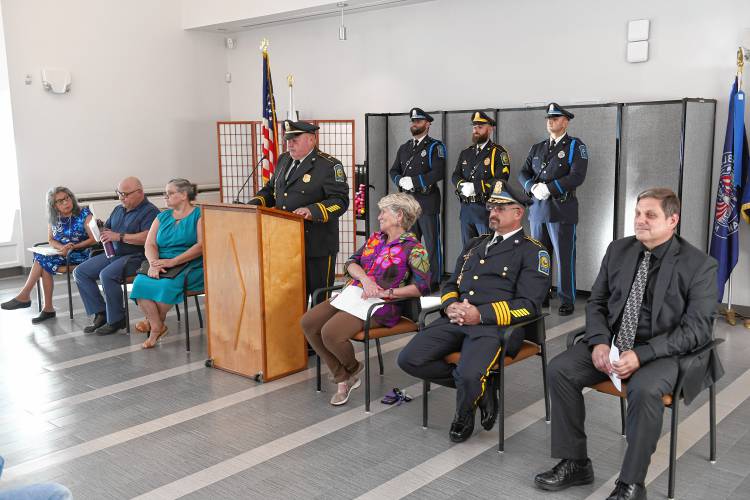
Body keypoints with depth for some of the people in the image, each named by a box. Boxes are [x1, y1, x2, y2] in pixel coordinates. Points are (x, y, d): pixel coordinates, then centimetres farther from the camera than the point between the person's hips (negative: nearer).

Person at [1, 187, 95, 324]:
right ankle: (48, 309, -18)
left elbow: (94, 239, -11)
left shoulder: (84, 214, -8)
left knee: (43, 260, -23)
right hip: (62, 254, 5)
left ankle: (24, 296, -12)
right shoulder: (54, 218, 8)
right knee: (45, 267, -25)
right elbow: (51, 240, 10)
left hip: (81, 254, -5)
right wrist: (62, 247, -13)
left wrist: (73, 247, -20)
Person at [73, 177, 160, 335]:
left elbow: (147, 237, -23)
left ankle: (116, 320, -15)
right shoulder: (118, 209, 20)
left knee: (107, 274, -32)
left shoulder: (150, 211, -9)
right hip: (113, 253, 9)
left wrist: (119, 236, -21)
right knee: (80, 272, -2)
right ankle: (100, 314, -1)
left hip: (135, 256, -9)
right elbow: (107, 229, 27)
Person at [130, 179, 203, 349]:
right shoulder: (162, 217, 20)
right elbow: (150, 244, 9)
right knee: (140, 283, -24)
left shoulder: (199, 215, 1)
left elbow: (201, 245, -12)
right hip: (161, 266, 5)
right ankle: (157, 327, -14)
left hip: (190, 266, -5)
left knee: (166, 285, -32)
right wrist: (154, 263, -13)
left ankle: (152, 321, -4)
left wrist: (173, 261, -19)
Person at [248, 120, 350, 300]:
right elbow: (271, 189, 23)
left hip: (317, 246, -6)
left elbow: (340, 201, -17)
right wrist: (255, 203, 3)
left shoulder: (330, 165, -9)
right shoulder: (284, 160, 13)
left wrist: (312, 211, -31)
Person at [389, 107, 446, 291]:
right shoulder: (404, 148, 19)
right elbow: (393, 171, 17)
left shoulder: (435, 146, -1)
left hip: (427, 202, -6)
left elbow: (438, 173, -14)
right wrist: (401, 181, -5)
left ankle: (434, 281, 3)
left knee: (432, 244, -2)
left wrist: (414, 181, -16)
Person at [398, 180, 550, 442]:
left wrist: (481, 314, -17)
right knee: (409, 359, -13)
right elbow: (450, 284, 26)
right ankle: (478, 389, 3)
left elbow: (529, 304, -6)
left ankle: (463, 416, 4)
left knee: (468, 376, -32)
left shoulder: (532, 251, 4)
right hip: (456, 320, 6)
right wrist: (450, 305, 0)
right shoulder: (475, 244, 24)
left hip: (493, 325, -6)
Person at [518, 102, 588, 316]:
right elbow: (523, 174, 13)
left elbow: (577, 176, -12)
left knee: (564, 258, -3)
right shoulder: (537, 148, 18)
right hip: (538, 209, 5)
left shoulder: (576, 146, 0)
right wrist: (533, 187, -8)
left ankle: (567, 301, 5)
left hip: (561, 210, -5)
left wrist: (548, 188, -16)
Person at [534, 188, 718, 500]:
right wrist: (599, 342, -12)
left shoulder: (699, 265, -8)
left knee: (644, 390, -36)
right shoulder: (618, 250, 6)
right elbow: (596, 302, 9)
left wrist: (641, 355, -24)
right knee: (559, 369, -17)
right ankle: (575, 463, -5)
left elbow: (696, 329, -13)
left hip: (661, 352, -5)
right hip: (611, 343, 5)